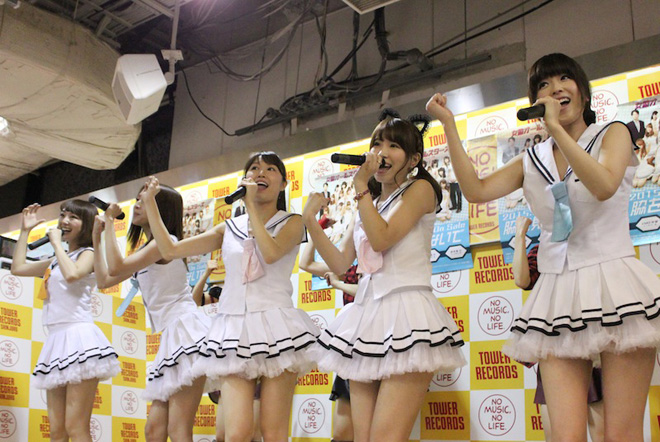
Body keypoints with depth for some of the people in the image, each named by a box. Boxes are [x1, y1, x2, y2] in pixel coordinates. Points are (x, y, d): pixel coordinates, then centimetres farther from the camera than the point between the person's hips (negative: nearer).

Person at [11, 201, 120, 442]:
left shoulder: (88, 254, 1)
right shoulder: (55, 261, 24)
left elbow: (72, 274, -20)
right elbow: (18, 268, 28)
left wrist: (56, 243, -6)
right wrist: (25, 230, 28)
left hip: (78, 336, -8)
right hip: (56, 340, 8)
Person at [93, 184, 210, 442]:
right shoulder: (145, 252, 24)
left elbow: (116, 267, -16)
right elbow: (104, 280, 28)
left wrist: (109, 221, -4)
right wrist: (97, 237, 26)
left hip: (186, 333, -10)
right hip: (170, 337, 10)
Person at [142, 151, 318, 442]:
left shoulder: (291, 222, 7)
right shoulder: (229, 229, 17)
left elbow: (270, 252, -16)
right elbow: (170, 250, 14)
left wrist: (252, 205, -6)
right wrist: (149, 202, 16)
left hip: (275, 327, -2)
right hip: (234, 330, 3)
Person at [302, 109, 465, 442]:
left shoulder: (419, 189, 3)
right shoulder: (368, 205, 23)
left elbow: (381, 238, -12)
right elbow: (339, 263, 17)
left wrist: (361, 186, -6)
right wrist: (311, 222, 11)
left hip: (406, 311, -7)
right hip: (366, 315, 7)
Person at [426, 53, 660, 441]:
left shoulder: (613, 134, 6)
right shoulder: (532, 162, 15)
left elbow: (604, 186, -16)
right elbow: (476, 191, -1)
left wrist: (556, 127, -16)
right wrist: (449, 125, 0)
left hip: (613, 285, -2)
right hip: (559, 295, 3)